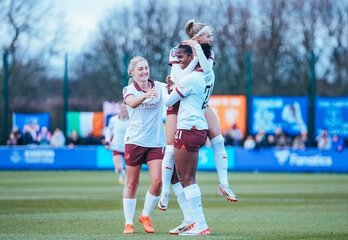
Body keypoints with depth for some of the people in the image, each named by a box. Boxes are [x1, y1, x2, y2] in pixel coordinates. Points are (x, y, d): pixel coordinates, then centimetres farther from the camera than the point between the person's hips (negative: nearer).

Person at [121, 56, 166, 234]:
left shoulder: (159, 86, 4)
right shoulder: (129, 89, -3)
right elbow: (132, 103, -26)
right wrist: (145, 95, -46)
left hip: (156, 141, 2)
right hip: (134, 141, -2)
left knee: (157, 181, -9)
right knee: (132, 183, 4)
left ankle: (145, 216, 12)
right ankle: (128, 223, 13)